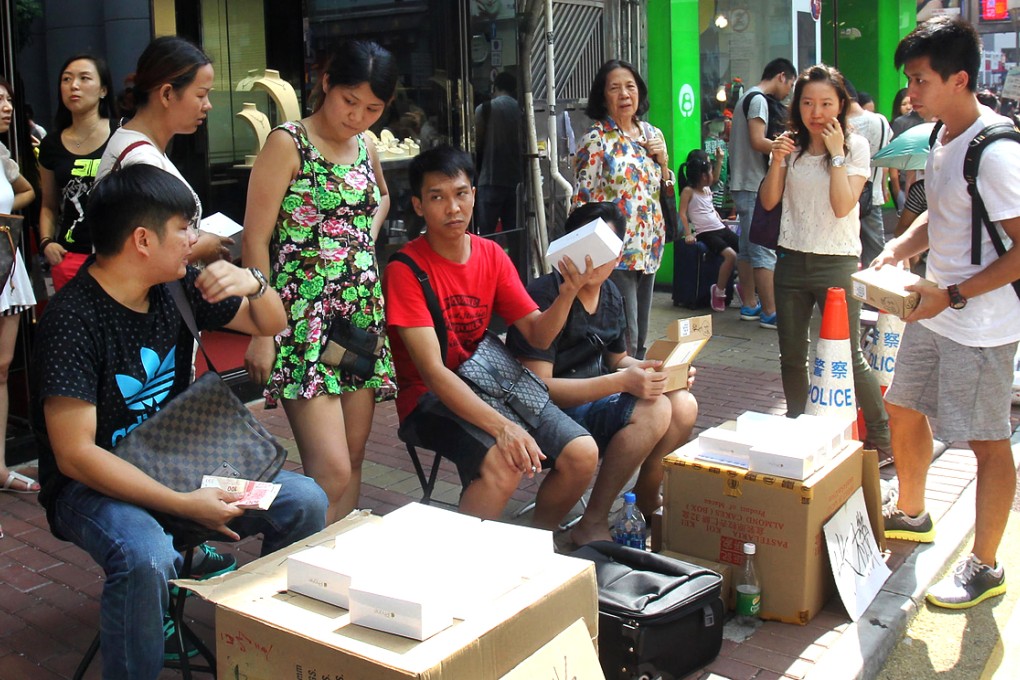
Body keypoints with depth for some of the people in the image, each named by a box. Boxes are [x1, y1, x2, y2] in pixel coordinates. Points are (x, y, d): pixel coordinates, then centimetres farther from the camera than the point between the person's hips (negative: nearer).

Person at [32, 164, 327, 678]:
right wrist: (183, 504, -26)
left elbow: (269, 324, 12)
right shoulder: (72, 320, -21)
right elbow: (75, 454, -23)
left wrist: (253, 287, -12)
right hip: (93, 483, -6)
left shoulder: (178, 287, -1)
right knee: (146, 555, -38)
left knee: (304, 501, -10)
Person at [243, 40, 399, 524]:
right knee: (332, 470, -15)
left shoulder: (365, 147, 12)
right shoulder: (288, 143, -6)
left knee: (354, 458, 10)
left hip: (363, 311, 7)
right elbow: (256, 240, -9)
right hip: (305, 316, -7)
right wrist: (262, 330, -14)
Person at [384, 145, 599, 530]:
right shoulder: (406, 269, -16)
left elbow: (538, 335, 2)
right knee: (503, 465, -32)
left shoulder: (492, 255, 3)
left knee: (582, 455, -12)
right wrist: (502, 427, -33)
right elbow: (433, 372, -23)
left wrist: (568, 293, -20)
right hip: (429, 398, -6)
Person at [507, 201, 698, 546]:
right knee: (653, 410, -26)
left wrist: (661, 371, -1)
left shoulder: (610, 295, 7)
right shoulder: (544, 296, -20)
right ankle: (592, 524, -16)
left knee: (684, 406, -9)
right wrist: (621, 382, -30)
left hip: (596, 398, 8)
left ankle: (646, 497, 14)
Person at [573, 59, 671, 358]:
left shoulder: (652, 134, 11)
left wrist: (662, 160, 2)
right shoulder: (596, 140, -8)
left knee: (640, 337, 14)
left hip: (649, 248, 7)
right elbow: (583, 199, -10)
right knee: (625, 339, -7)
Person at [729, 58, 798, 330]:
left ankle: (750, 305, 20)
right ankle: (770, 312, -8)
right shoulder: (758, 100, -11)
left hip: (744, 185, 11)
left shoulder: (746, 98, 20)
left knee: (749, 248, 14)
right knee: (764, 251, -9)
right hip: (754, 186, -11)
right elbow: (758, 142, -21)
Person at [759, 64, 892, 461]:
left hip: (836, 263, -4)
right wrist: (777, 161, -12)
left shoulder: (855, 147, -4)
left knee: (848, 357, -3)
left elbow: (843, 206, -15)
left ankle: (881, 440, 11)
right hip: (791, 260, 4)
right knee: (791, 356, 11)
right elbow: (768, 202, 2)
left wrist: (836, 154, -16)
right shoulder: (792, 146, 6)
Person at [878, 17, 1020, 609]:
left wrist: (952, 296, -22)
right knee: (903, 408, 20)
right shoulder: (944, 139, 6)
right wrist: (900, 248, 2)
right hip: (934, 313, 10)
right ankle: (911, 514, 43)